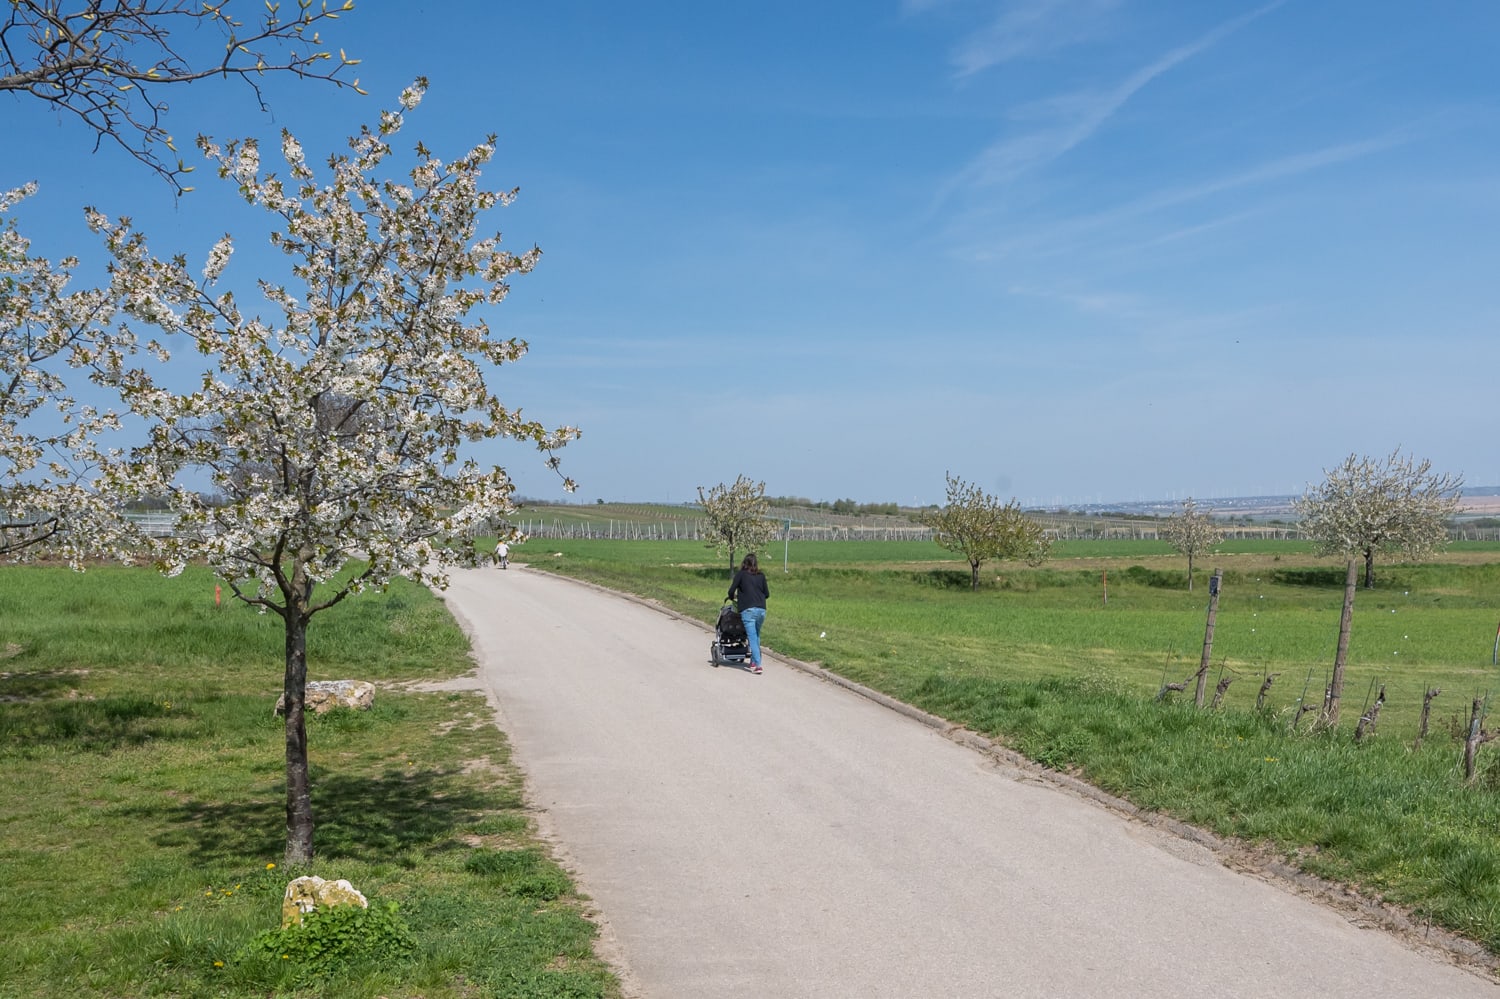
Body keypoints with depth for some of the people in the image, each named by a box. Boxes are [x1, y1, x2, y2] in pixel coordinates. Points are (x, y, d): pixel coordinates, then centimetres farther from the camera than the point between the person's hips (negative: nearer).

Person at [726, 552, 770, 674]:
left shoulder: (741, 574, 3)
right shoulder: (761, 575, 12)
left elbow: (731, 591, -1)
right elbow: (767, 594, 13)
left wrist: (733, 598, 20)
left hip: (748, 610, -4)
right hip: (761, 610, 4)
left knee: (752, 637, -6)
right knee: (756, 636, 19)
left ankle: (757, 665, -14)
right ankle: (754, 662, 23)